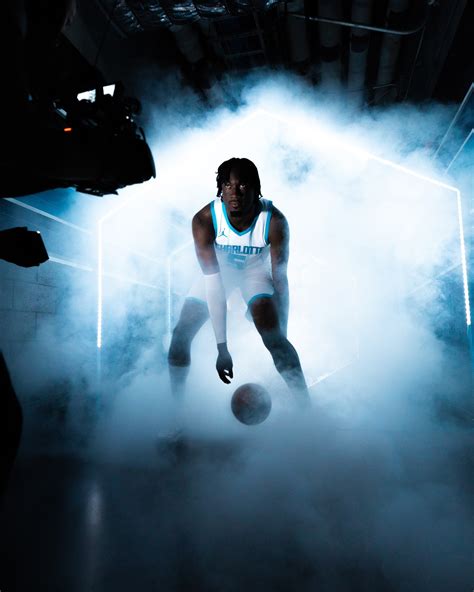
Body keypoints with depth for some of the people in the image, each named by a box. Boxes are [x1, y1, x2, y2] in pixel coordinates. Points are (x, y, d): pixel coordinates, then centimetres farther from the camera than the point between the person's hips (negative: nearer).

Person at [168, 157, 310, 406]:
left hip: (256, 269, -1)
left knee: (273, 337, -20)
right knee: (181, 334, -6)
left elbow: (280, 280, -25)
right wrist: (222, 347, -35)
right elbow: (213, 281, -32)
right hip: (219, 269, 2)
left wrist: (281, 338, -29)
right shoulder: (204, 220, -30)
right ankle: (176, 403, 15)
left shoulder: (274, 221, -31)